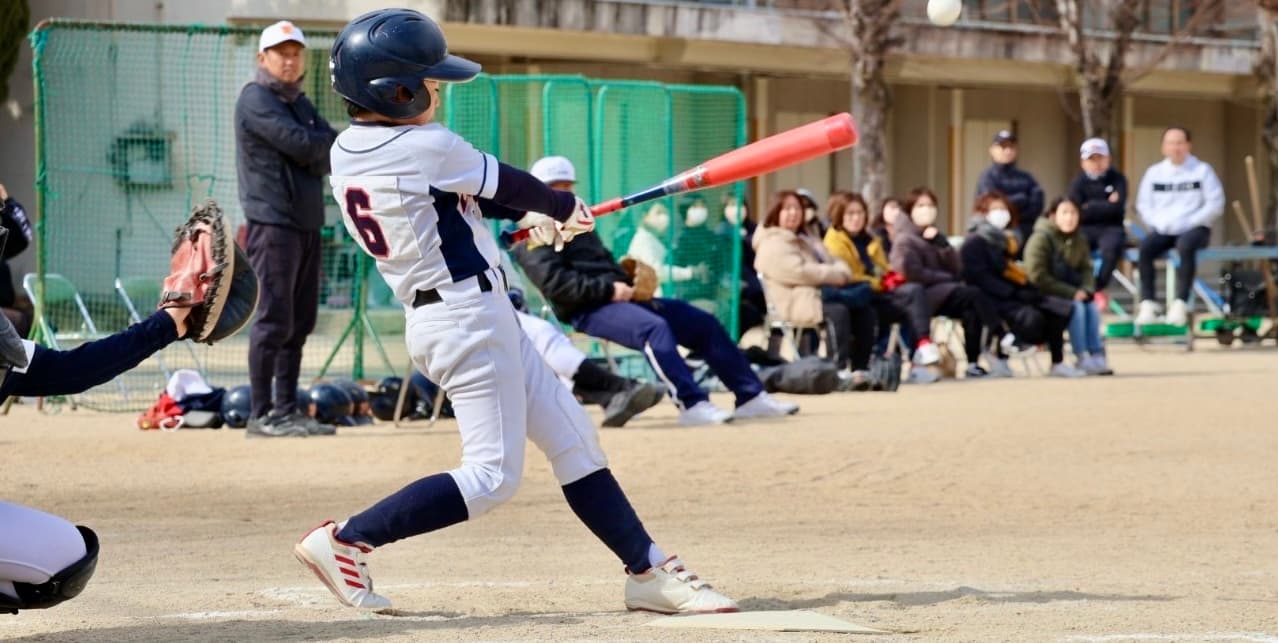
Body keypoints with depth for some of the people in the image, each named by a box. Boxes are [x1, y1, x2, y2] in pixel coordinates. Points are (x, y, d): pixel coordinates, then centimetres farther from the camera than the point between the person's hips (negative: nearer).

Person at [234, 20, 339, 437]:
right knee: (275, 320, -10)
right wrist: (331, 140, 1)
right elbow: (304, 145, -17)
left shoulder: (300, 103, 19)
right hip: (273, 221, -9)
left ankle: (286, 410, 14)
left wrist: (318, 151, -10)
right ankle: (262, 416, -8)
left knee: (300, 322, 9)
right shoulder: (256, 100, -7)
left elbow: (329, 157, 10)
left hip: (307, 223, 9)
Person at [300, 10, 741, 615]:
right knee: (492, 476, -7)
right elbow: (510, 186, -4)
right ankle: (343, 540, -6)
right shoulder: (427, 147, -19)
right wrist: (564, 207, 16)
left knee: (573, 439, 12)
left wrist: (541, 215, 12)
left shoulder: (347, 154, 7)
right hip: (470, 319, -10)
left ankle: (648, 571, 15)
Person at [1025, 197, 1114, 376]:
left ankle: (1097, 355, -21)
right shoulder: (1041, 238, -14)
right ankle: (1082, 358, -27)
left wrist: (1086, 290, -13)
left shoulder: (1079, 239, 6)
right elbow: (1038, 277, -19)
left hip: (1072, 292, 6)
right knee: (1076, 307, -28)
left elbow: (1086, 268, 11)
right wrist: (1071, 293, -21)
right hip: (1044, 294, -6)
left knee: (1092, 306, -20)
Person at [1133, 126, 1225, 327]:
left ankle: (1180, 303, -38)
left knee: (1185, 246, -38)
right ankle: (1147, 303, -30)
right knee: (1145, 247, -30)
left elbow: (1215, 205, -2)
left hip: (1194, 229, -3)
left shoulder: (1202, 171, 5)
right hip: (1162, 230, 3)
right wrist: (1157, 222, -8)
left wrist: (1189, 222, -13)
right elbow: (1143, 204, 13)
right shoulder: (1154, 172, 13)